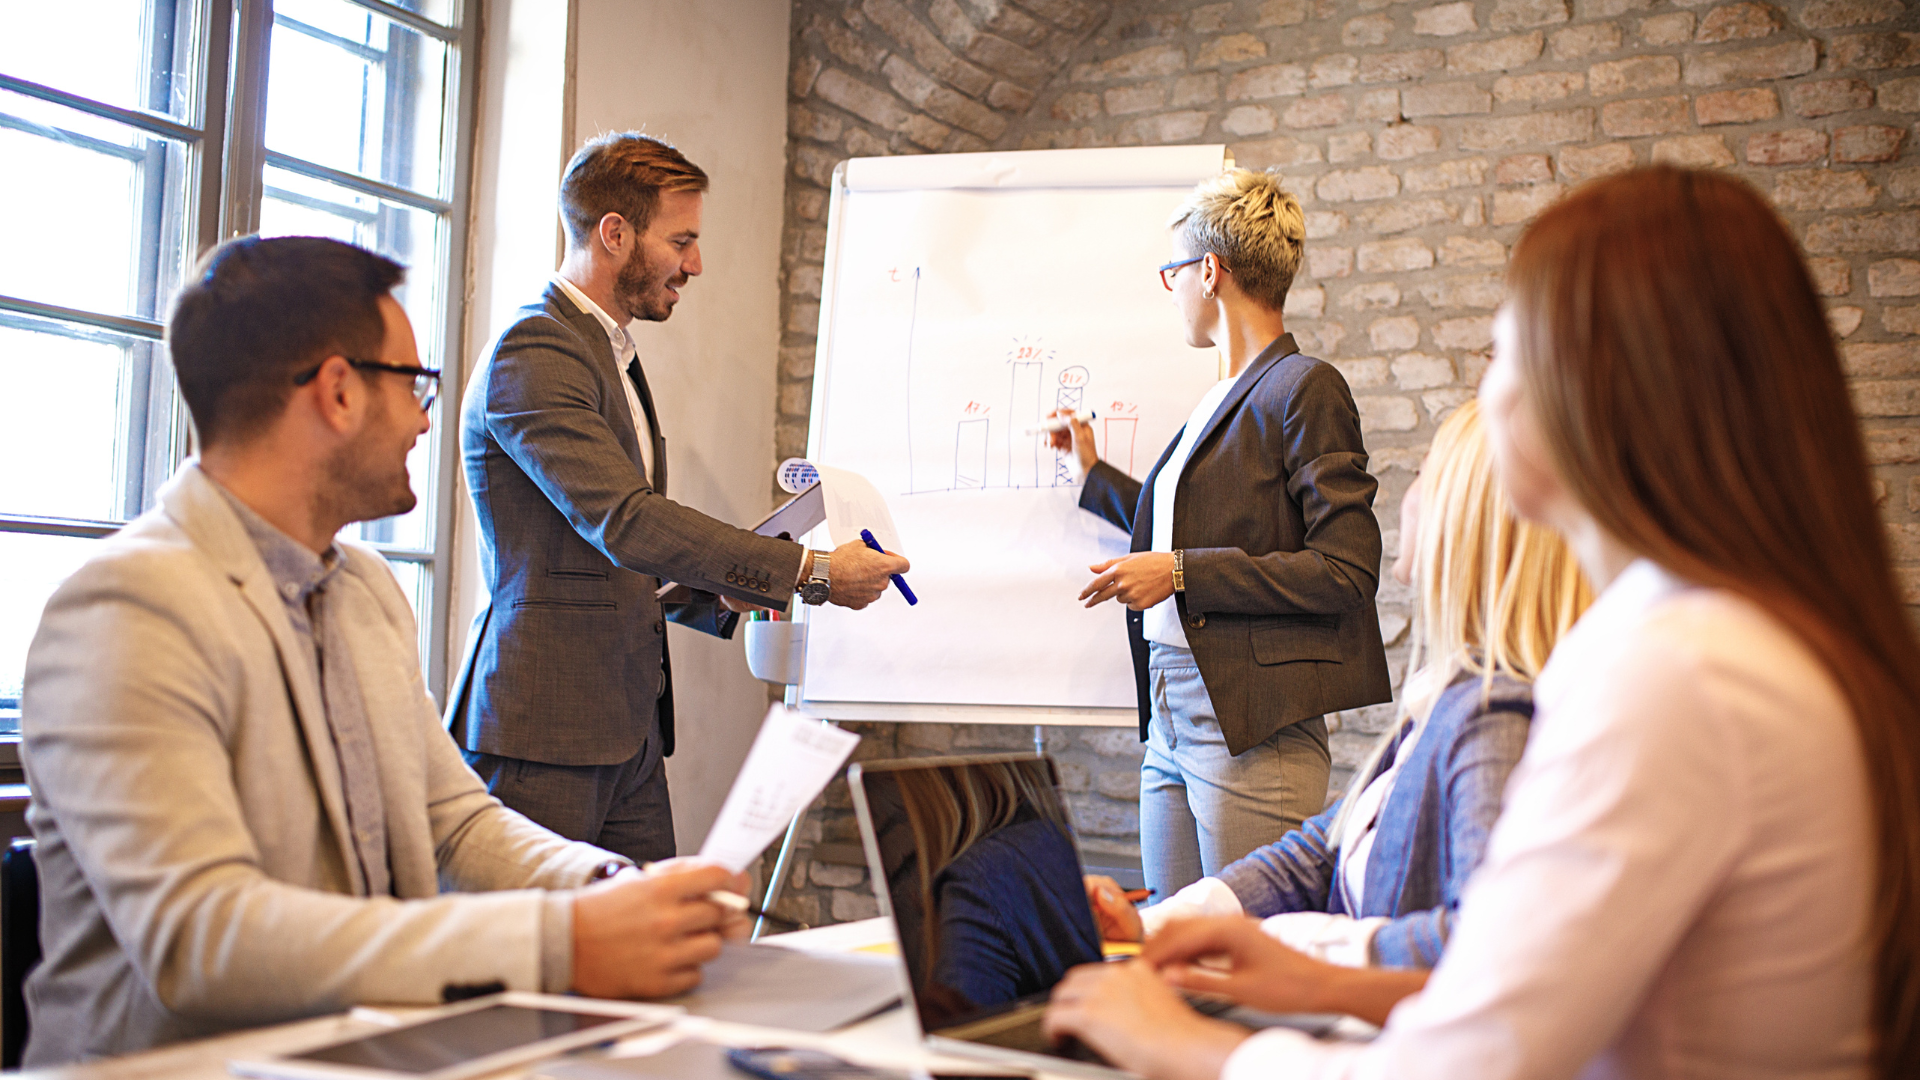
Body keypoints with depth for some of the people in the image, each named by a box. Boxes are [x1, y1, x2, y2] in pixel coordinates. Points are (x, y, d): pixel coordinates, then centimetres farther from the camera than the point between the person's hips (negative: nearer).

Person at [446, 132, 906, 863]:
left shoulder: (614, 356, 20)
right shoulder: (532, 354, -12)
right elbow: (626, 521, -23)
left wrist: (724, 589, 6)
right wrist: (811, 573, -21)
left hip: (629, 730, 9)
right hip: (545, 728, -9)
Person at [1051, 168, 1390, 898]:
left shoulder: (1305, 389, -8)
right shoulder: (1219, 402, 19)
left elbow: (1346, 571, -15)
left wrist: (1181, 572, -16)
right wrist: (1094, 473, 38)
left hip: (1254, 727, -9)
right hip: (1171, 715, 9)